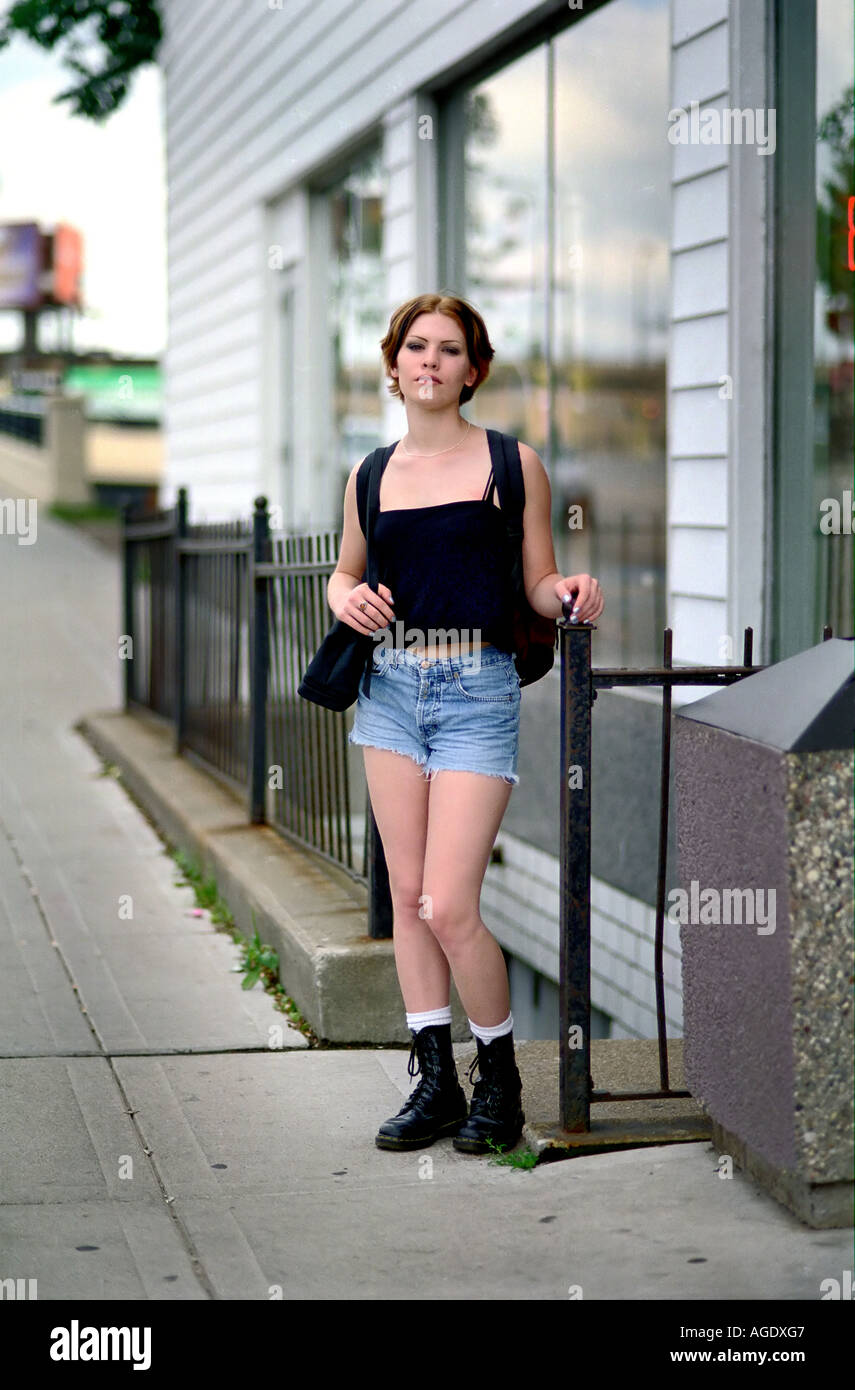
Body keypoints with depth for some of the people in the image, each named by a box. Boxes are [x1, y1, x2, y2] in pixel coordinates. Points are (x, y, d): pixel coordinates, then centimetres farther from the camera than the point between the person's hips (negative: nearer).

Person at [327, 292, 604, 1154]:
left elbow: (540, 587, 5)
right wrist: (346, 598, -1)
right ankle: (436, 1082, 16)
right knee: (407, 898, 6)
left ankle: (500, 1081, 11)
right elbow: (345, 571, 22)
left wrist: (571, 593, -17)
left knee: (449, 908, -9)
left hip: (477, 692, -4)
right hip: (391, 687, 4)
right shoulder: (373, 476, 9)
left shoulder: (512, 465, 0)